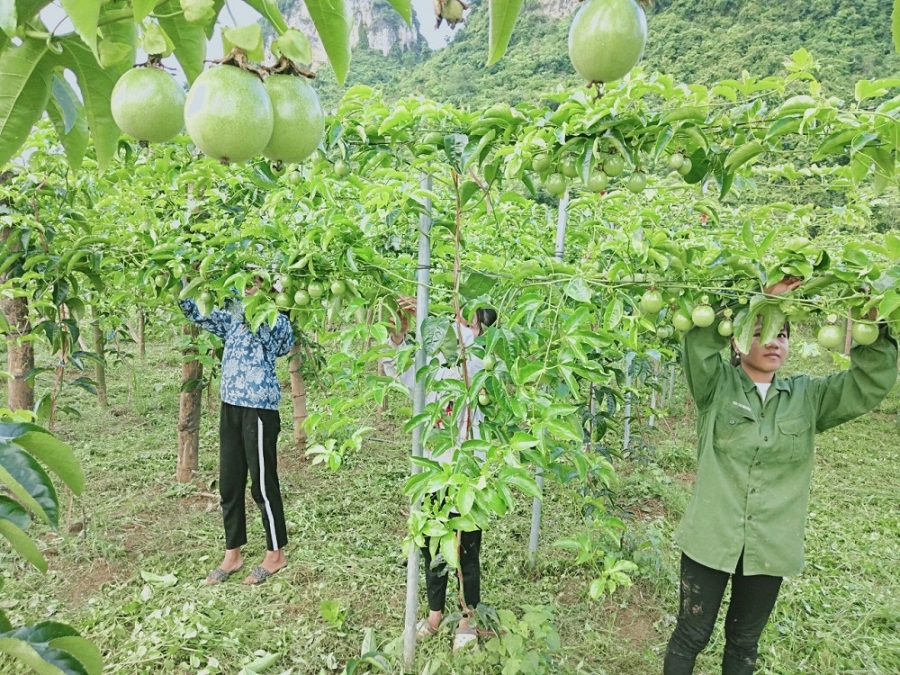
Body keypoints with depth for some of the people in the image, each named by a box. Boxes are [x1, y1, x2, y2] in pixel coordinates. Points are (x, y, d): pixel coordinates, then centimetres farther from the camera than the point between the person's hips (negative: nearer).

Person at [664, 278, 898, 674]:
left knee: (744, 642, 21)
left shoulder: (807, 396, 5)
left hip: (770, 546, 3)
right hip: (711, 537, -3)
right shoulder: (717, 386, -6)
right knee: (692, 635, 11)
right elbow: (699, 337, -23)